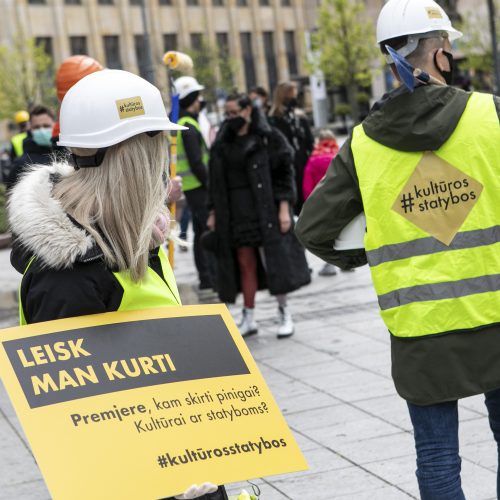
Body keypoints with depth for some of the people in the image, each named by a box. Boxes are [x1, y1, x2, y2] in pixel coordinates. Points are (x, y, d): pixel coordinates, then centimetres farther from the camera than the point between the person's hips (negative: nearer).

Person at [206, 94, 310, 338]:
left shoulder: (267, 137, -4)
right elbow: (216, 179, 12)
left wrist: (284, 207, -13)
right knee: (245, 264, 6)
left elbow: (284, 171, -6)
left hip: (265, 208, -4)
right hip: (235, 211, 4)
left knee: (273, 259, -3)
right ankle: (248, 318, 11)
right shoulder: (223, 141, 10)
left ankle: (284, 314, 7)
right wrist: (214, 212, 8)